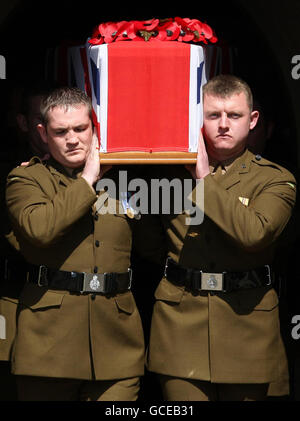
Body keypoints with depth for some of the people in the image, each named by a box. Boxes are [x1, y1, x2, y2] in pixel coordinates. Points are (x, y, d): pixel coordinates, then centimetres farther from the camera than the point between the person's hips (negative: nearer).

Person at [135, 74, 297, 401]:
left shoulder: (275, 179, 1)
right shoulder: (172, 173, 9)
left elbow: (254, 233, -19)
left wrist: (205, 180, -13)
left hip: (246, 324, -1)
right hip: (180, 322, 1)